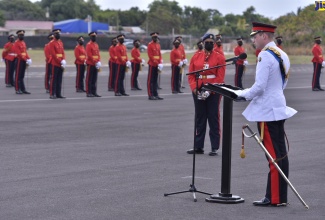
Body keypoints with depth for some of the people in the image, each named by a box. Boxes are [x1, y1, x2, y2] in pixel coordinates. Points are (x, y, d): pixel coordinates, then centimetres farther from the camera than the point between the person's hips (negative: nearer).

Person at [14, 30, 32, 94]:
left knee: (22, 76, 10)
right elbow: (19, 53, -17)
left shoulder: (23, 43, 17)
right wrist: (25, 59, -21)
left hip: (24, 61, 8)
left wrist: (29, 59, 2)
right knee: (18, 76, -4)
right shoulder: (16, 43, -10)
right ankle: (17, 90, -2)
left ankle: (23, 89, 12)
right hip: (19, 60, -8)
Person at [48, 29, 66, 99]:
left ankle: (58, 94, 12)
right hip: (55, 64, -7)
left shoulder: (61, 42, 15)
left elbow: (63, 52, 13)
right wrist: (60, 61, -17)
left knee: (59, 80, 8)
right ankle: (52, 94, -5)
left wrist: (63, 60, -4)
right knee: (54, 79, -6)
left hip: (61, 64, 7)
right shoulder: (52, 43, -7)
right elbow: (53, 54, -14)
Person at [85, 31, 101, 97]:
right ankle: (88, 93, -4)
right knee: (89, 79, -5)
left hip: (96, 65, 8)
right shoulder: (89, 45, -9)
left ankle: (94, 92, 12)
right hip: (90, 64, -8)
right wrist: (96, 62, -17)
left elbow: (98, 54, 14)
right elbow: (89, 55, -16)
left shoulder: (96, 45, 16)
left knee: (94, 79, 9)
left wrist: (99, 62, -2)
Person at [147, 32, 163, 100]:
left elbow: (159, 54, 15)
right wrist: (157, 63, -18)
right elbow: (150, 56, -14)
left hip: (157, 65, 8)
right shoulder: (150, 45, -9)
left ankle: (155, 94, 14)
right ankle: (150, 95, -3)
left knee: (155, 80, 11)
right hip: (152, 64, -8)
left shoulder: (158, 45, 14)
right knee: (150, 80, -4)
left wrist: (160, 63, 0)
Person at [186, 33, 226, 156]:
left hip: (213, 92, -3)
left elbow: (220, 77, -8)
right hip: (198, 92, 3)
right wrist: (194, 88, -10)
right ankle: (199, 147, 15)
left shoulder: (219, 57, -1)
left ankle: (215, 148, 5)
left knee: (213, 119, 0)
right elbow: (191, 75, 5)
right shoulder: (196, 57, 8)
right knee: (199, 119, 9)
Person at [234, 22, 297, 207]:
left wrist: (242, 94, -5)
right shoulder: (282, 55, 13)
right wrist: (247, 93, 16)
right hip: (278, 108, 10)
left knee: (275, 155, -5)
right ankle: (276, 196, 17)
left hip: (267, 111, -10)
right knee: (279, 154, 11)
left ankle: (277, 198, 0)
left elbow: (260, 87, -22)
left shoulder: (265, 55, -16)